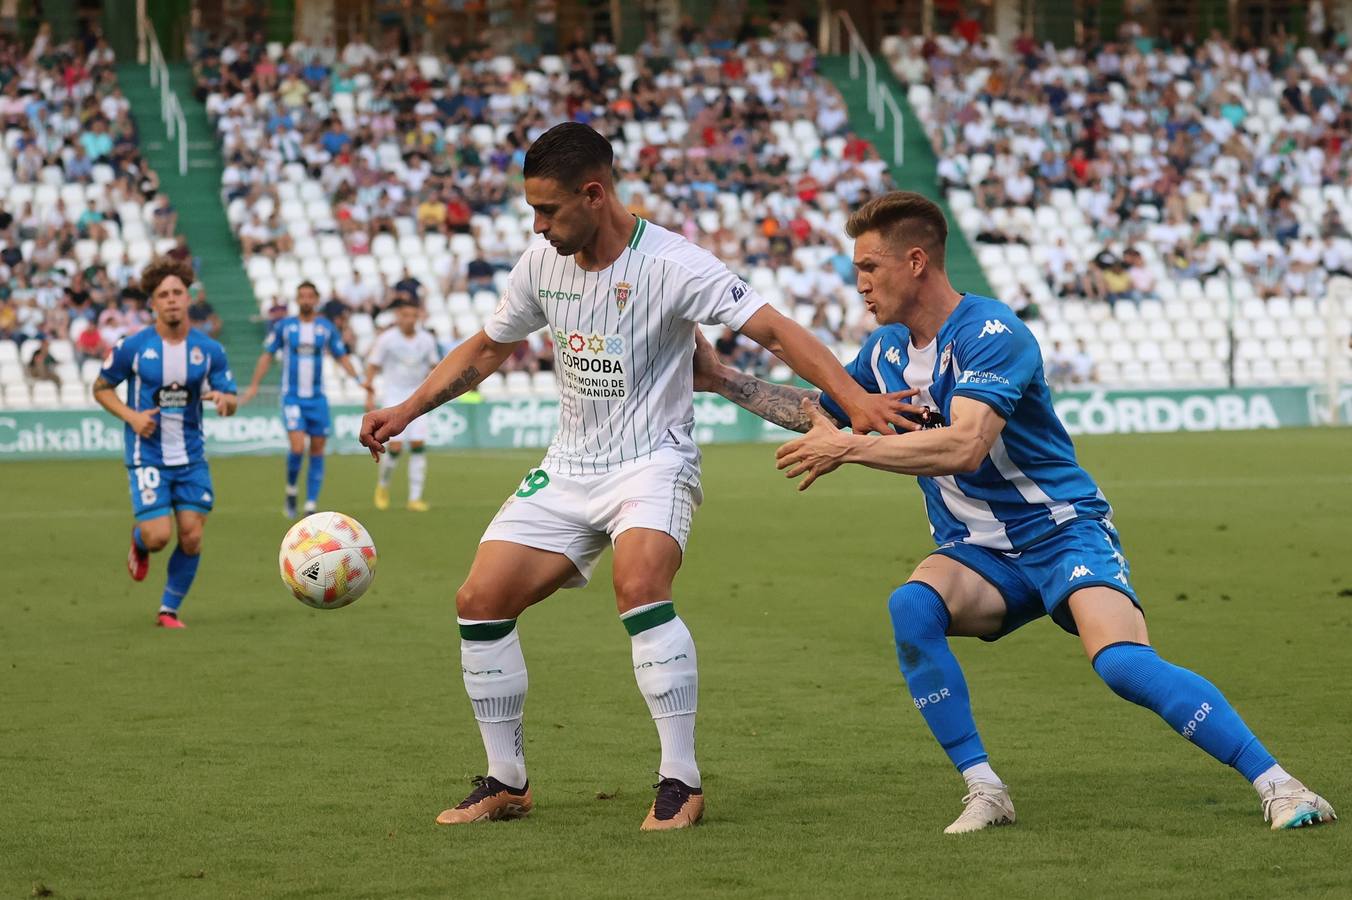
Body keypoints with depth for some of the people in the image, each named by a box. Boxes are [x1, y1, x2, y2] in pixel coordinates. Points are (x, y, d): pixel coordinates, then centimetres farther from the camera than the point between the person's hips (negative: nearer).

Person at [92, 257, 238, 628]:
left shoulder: (209, 350, -1)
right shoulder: (132, 347, -8)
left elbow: (230, 401, 4)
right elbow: (101, 388, 5)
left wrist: (223, 399, -21)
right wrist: (131, 416, -12)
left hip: (191, 457, 3)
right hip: (147, 456, -3)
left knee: (192, 537, -4)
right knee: (158, 536, -13)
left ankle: (169, 610, 15)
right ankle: (139, 544, 26)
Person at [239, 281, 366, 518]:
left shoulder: (327, 327, 4)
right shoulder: (284, 326, 0)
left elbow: (341, 356, 12)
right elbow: (267, 355, 7)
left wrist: (358, 378, -1)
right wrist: (254, 386, 4)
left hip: (317, 398, 2)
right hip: (292, 397, -2)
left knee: (317, 451, 2)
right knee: (297, 448, -18)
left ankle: (311, 506, 10)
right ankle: (291, 491, 8)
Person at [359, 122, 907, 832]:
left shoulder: (670, 264, -17)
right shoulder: (543, 261, 2)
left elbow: (773, 330, -21)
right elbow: (487, 348, 18)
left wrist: (852, 397, -34)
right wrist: (404, 413, 13)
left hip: (652, 461, -6)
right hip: (569, 468, 6)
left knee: (639, 586, -33)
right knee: (479, 602, -4)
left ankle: (681, 784, -23)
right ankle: (506, 783, 12)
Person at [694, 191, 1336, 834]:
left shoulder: (992, 334, -19)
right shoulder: (885, 349, 7)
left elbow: (964, 447, -33)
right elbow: (817, 412, 25)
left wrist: (847, 449, -27)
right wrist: (721, 379, 18)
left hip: (1061, 533, -6)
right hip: (976, 552, 6)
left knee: (1124, 664, -28)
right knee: (911, 607, -27)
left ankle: (1277, 785, -17)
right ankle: (984, 792, -20)